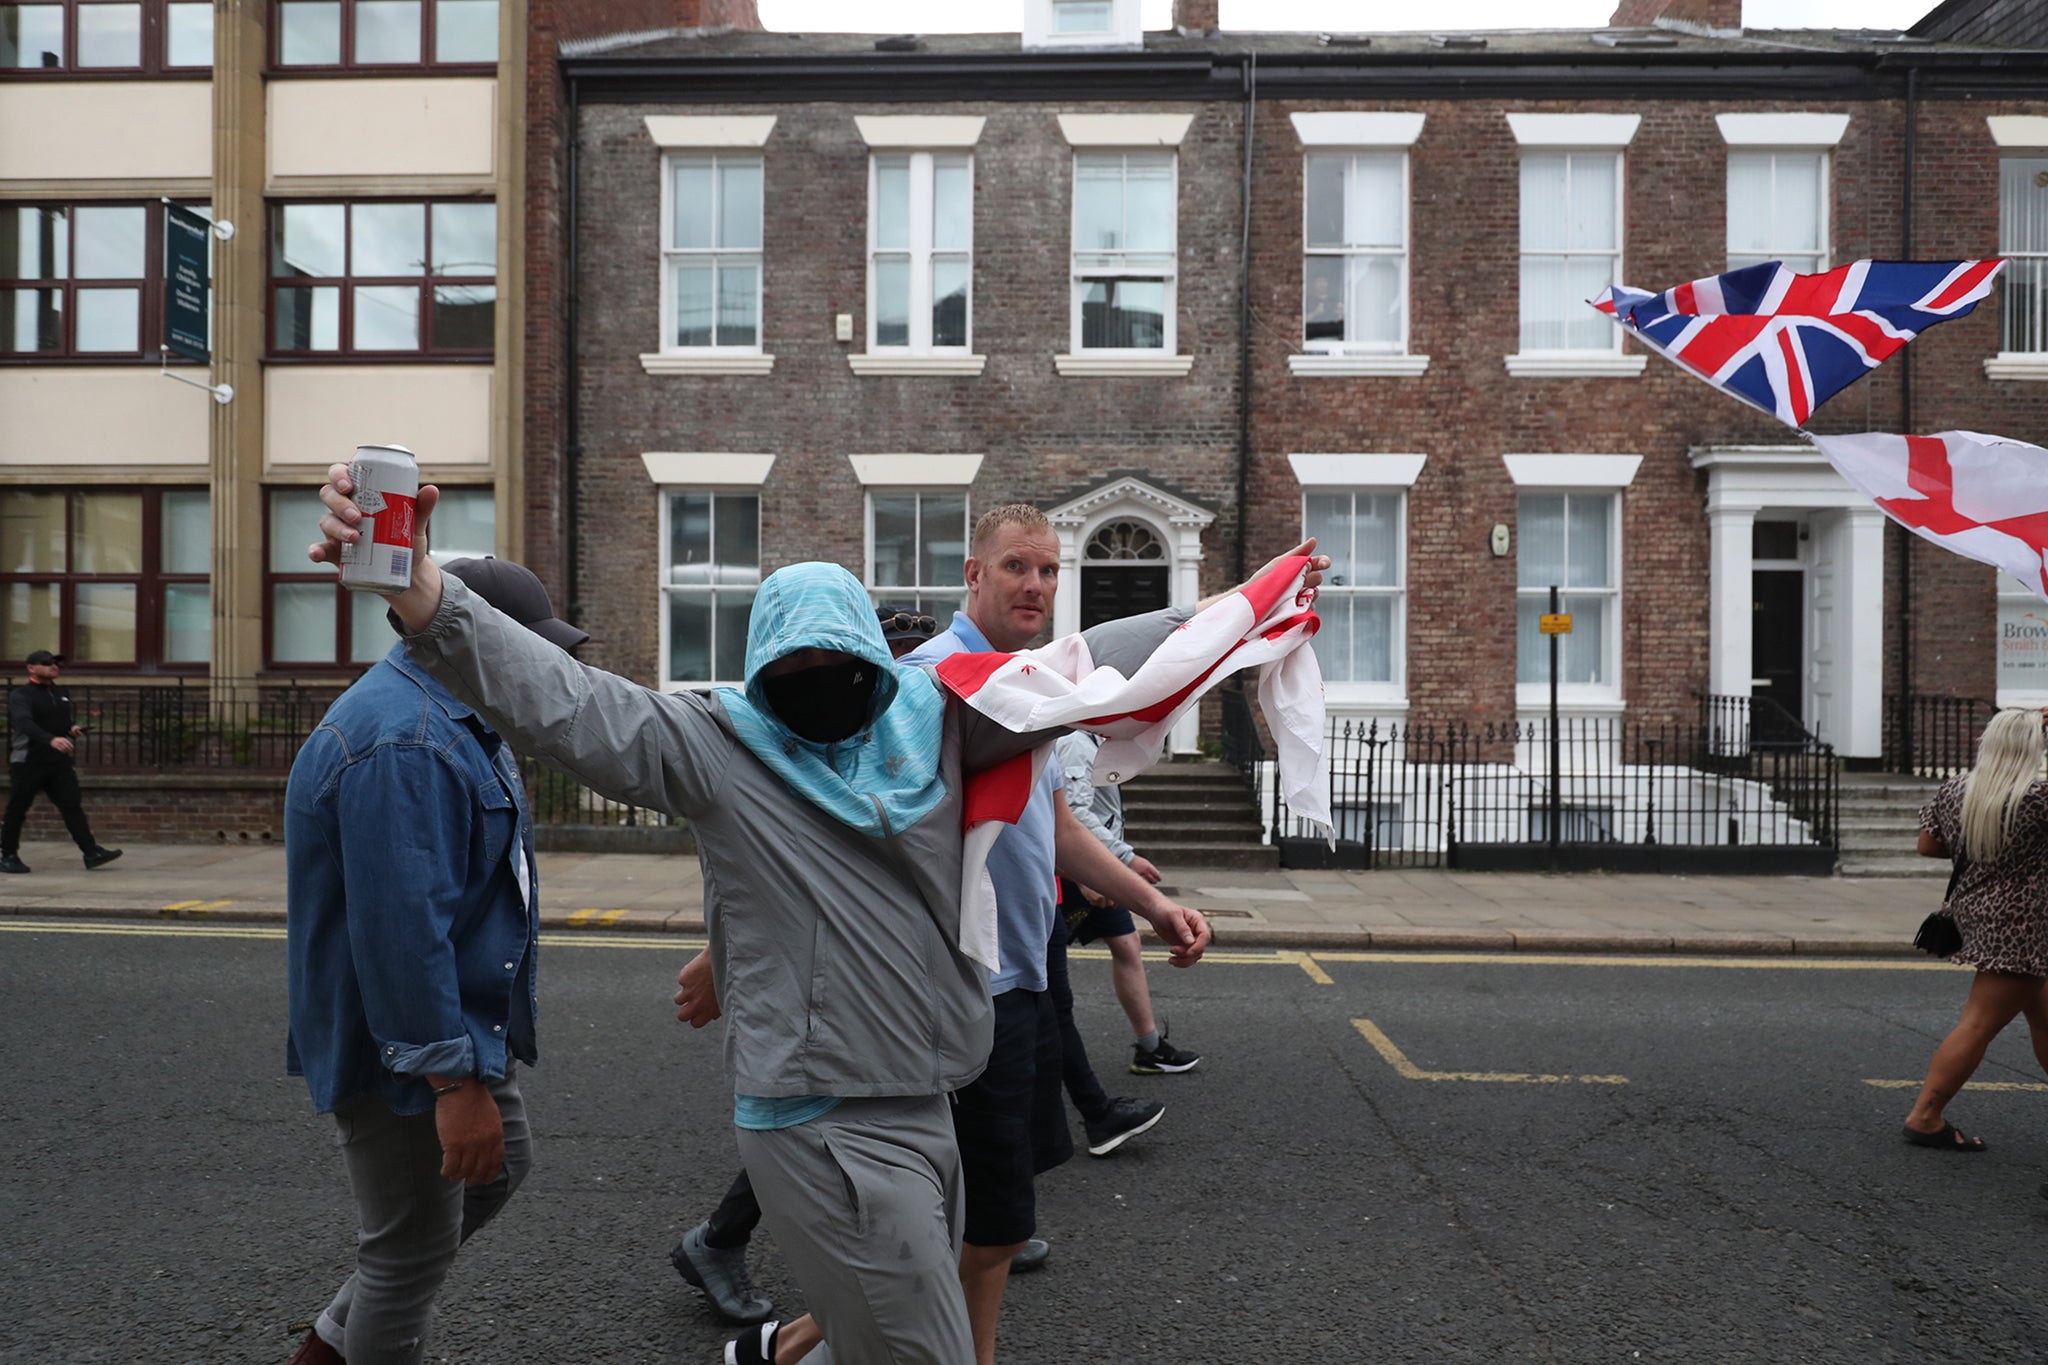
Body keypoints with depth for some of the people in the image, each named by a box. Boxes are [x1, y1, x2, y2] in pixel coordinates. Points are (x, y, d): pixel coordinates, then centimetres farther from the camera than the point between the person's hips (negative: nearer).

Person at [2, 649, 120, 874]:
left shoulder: (62, 694, 15)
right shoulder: (20, 695, -7)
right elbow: (24, 722, -25)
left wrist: (73, 727, 2)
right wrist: (51, 740, -42)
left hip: (59, 762, 5)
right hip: (28, 762, -5)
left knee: (72, 805, -5)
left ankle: (92, 853, -12)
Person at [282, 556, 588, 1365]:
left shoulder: (453, 718, 8)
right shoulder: (403, 745, -28)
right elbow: (401, 930, -32)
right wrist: (455, 1078, -29)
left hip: (461, 1017, 11)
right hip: (400, 1046, -11)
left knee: (499, 1167, 25)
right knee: (416, 1250, 6)